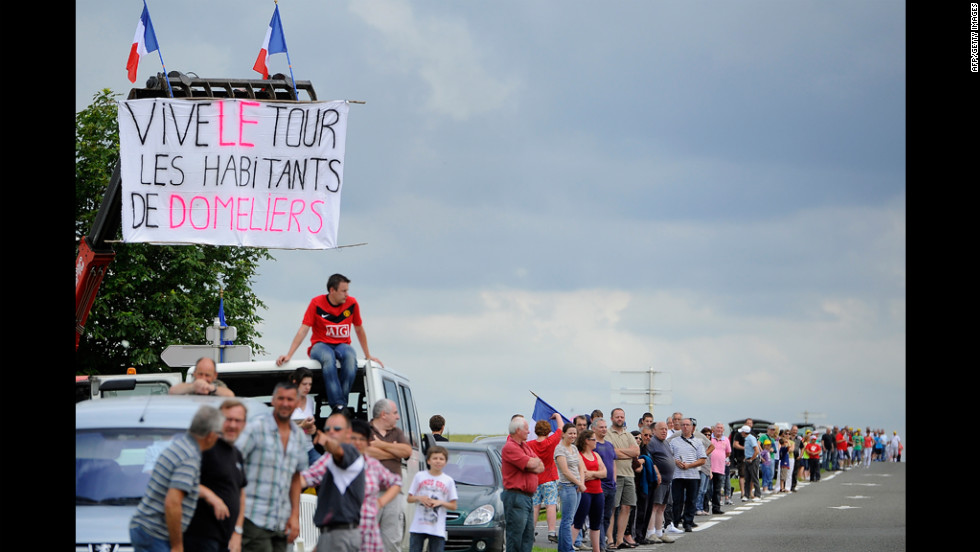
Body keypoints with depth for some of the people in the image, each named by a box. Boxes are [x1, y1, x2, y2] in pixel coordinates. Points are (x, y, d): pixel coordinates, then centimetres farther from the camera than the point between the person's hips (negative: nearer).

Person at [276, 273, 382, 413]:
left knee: (351, 357, -36)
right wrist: (289, 355, -13)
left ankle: (342, 401, -34)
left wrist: (368, 356, 19)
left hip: (342, 345, 2)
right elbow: (303, 330, -6)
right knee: (328, 357, -40)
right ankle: (338, 404, -47)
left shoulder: (352, 303, 2)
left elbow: (359, 330, 15)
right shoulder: (317, 303, -5)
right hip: (321, 345, -2)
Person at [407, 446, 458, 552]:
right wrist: (419, 498, -11)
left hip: (438, 530, 0)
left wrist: (440, 502, -12)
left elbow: (453, 506, 5)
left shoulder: (448, 481, 5)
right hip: (418, 526, 0)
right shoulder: (419, 476, 6)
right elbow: (409, 498, 9)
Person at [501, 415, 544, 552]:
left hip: (528, 497, 10)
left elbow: (541, 467, 11)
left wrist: (531, 465, -10)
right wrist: (536, 461, 2)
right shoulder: (510, 447, -13)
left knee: (528, 537, 10)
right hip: (516, 496, -10)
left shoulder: (525, 446, 17)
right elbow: (531, 464, -21)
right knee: (515, 538, -8)